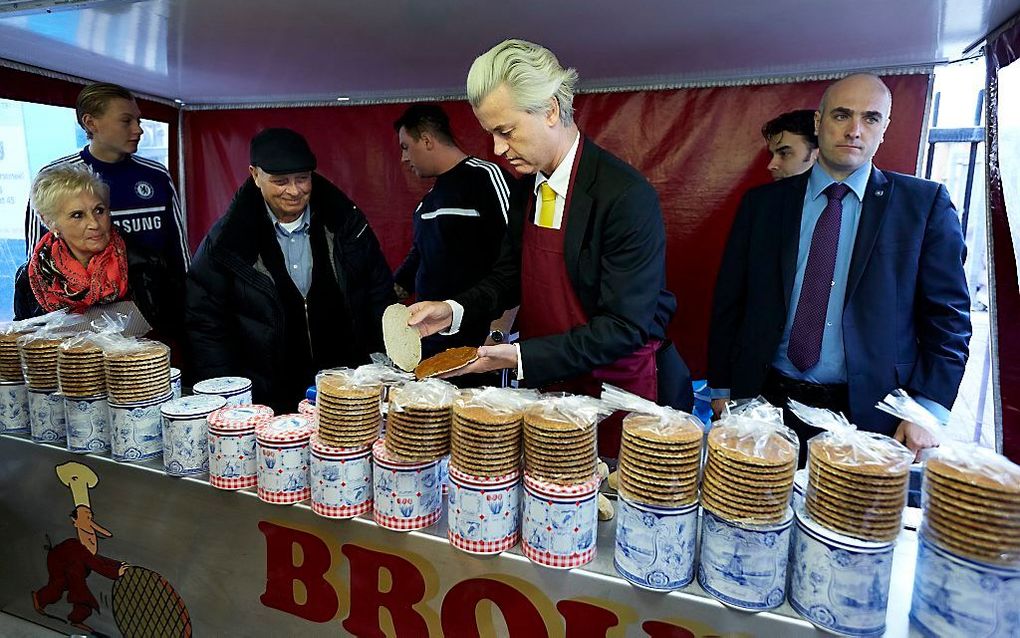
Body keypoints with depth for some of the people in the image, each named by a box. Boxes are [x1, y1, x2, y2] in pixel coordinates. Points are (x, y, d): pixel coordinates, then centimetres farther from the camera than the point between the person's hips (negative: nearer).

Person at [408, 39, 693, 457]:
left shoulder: (627, 197, -21)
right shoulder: (528, 187, 2)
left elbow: (624, 327, -22)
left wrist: (520, 357, -25)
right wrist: (454, 310, -6)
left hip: (619, 391, -5)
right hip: (549, 385, 6)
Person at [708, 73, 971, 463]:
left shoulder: (924, 203, 1)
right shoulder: (763, 203, 3)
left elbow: (948, 315, 1)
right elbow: (729, 302, 5)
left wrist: (928, 412, -7)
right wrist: (722, 389, 3)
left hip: (868, 414, -1)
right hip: (768, 403, 1)